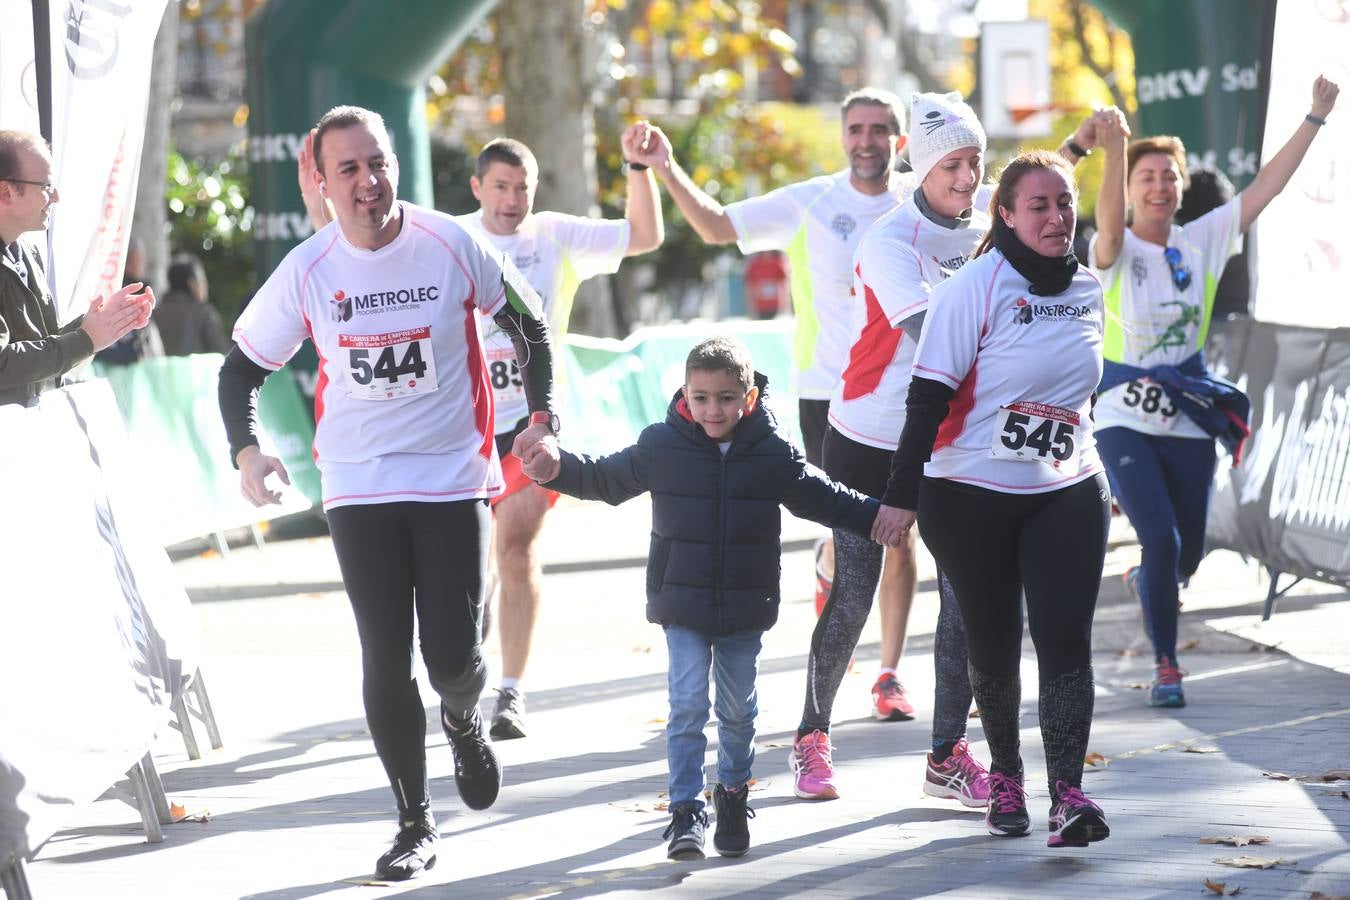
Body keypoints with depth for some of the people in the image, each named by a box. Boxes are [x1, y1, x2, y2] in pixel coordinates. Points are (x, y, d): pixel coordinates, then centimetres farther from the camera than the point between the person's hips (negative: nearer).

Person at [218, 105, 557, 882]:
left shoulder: (451, 246, -9)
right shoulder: (309, 270, -5)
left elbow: (531, 324, 5)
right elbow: (244, 365, 4)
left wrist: (543, 418, -3)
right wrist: (245, 448, -12)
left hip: (454, 478, -1)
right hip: (360, 491, 1)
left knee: (454, 658, -6)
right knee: (386, 661, 1)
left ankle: (465, 722, 32)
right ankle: (415, 824, 14)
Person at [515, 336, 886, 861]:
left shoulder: (773, 454, -4)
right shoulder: (661, 446, -5)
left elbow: (823, 499, 7)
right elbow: (607, 480, 7)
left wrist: (880, 517, 0)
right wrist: (558, 468, -6)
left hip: (746, 604, 1)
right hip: (682, 603, -1)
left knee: (738, 708, 10)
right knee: (688, 704, -9)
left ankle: (733, 793, 30)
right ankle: (686, 809, -2)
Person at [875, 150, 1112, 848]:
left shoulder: (1086, 289, 7)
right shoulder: (975, 288, -10)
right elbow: (929, 395, -10)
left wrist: (1097, 483, 27)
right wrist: (901, 494, -13)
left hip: (1067, 495, 3)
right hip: (971, 497, -3)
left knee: (1065, 638, -11)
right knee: (992, 645, 5)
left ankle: (1067, 794, -17)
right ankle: (1004, 776, 25)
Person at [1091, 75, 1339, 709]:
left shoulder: (1203, 241, 1)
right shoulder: (1115, 253, -10)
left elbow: (1266, 187, -3)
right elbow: (1109, 221, -34)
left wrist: (1315, 118, -9)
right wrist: (1115, 148, -50)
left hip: (1189, 423, 4)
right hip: (1125, 423, -4)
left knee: (1187, 555, 12)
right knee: (1161, 540, -16)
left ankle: (1146, 583, 49)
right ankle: (1165, 667, 1)